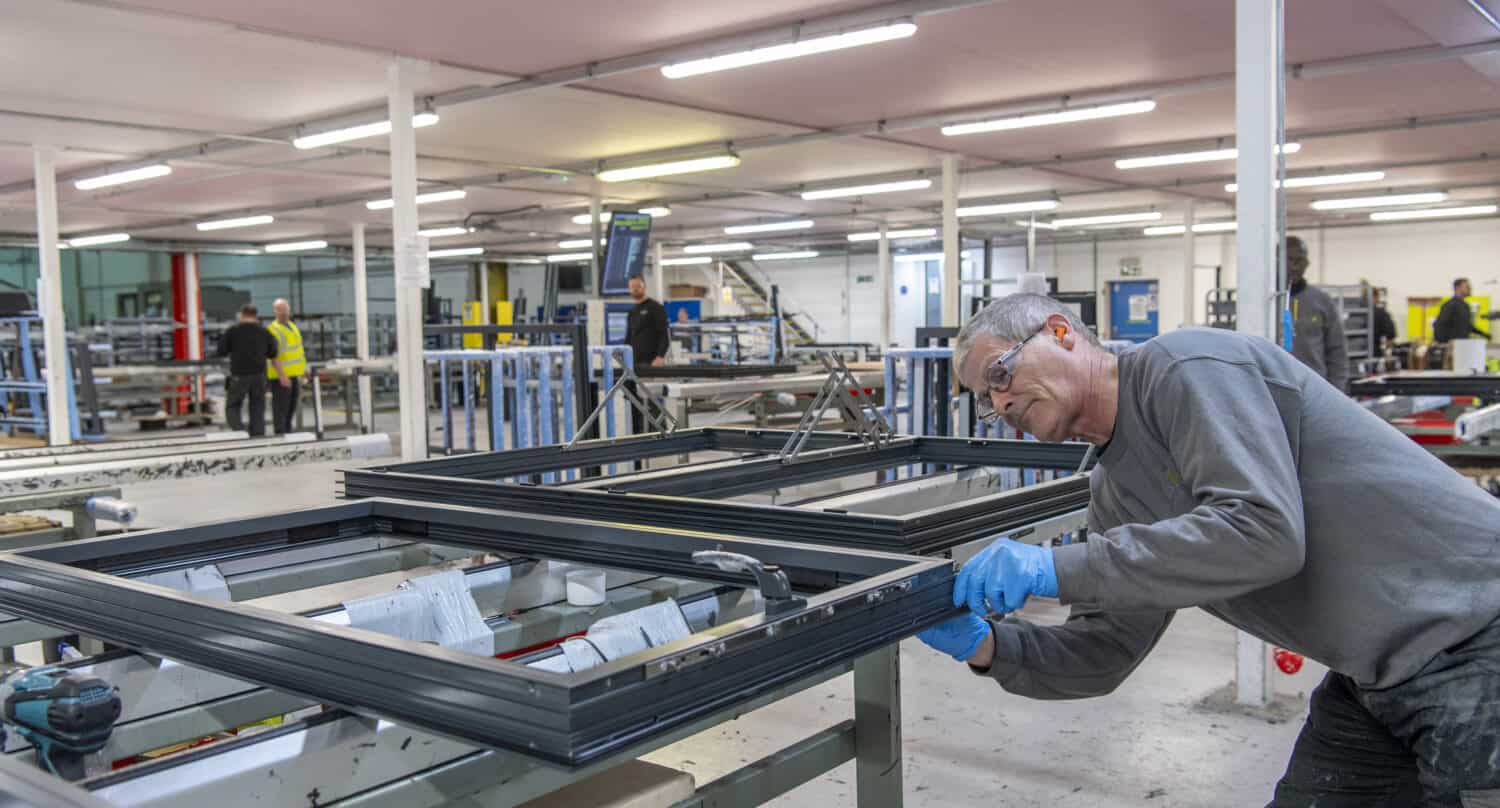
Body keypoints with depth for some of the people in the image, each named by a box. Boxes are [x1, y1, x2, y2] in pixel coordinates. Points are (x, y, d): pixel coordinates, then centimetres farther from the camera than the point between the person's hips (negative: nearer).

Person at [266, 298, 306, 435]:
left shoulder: (293, 326, 15)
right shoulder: (273, 330, -11)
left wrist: (301, 373, 21)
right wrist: (282, 376, -25)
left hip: (294, 375, 8)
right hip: (281, 377, -8)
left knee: (291, 409, 13)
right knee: (280, 410, -8)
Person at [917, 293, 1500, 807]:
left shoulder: (1186, 367, -17)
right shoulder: (1114, 493, 7)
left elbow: (1263, 530, -30)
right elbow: (1103, 653, 7)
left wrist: (1058, 568, -30)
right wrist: (988, 646, -11)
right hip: (1376, 677, 8)